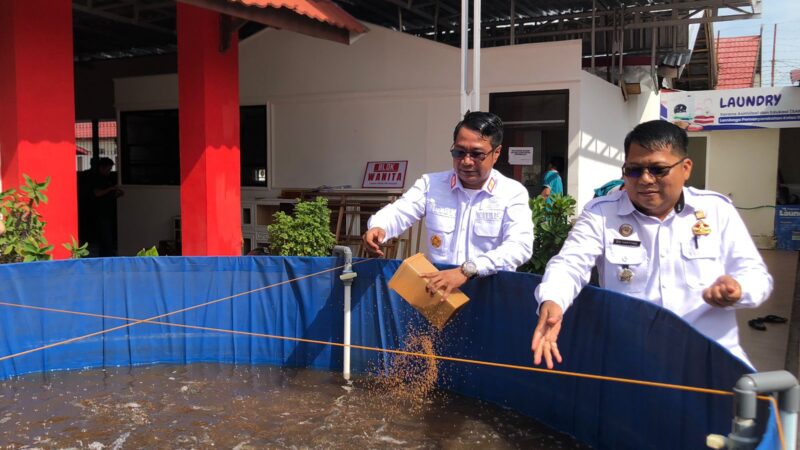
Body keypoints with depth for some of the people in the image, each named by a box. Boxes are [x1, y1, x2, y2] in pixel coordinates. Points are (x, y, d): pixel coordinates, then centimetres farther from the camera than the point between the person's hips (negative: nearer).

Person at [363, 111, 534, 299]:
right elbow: (398, 213, 2)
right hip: (436, 288, 2)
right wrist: (377, 228, -23)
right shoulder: (431, 183, 9)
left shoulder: (513, 192, 0)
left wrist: (467, 270, -26)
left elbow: (521, 246, -13)